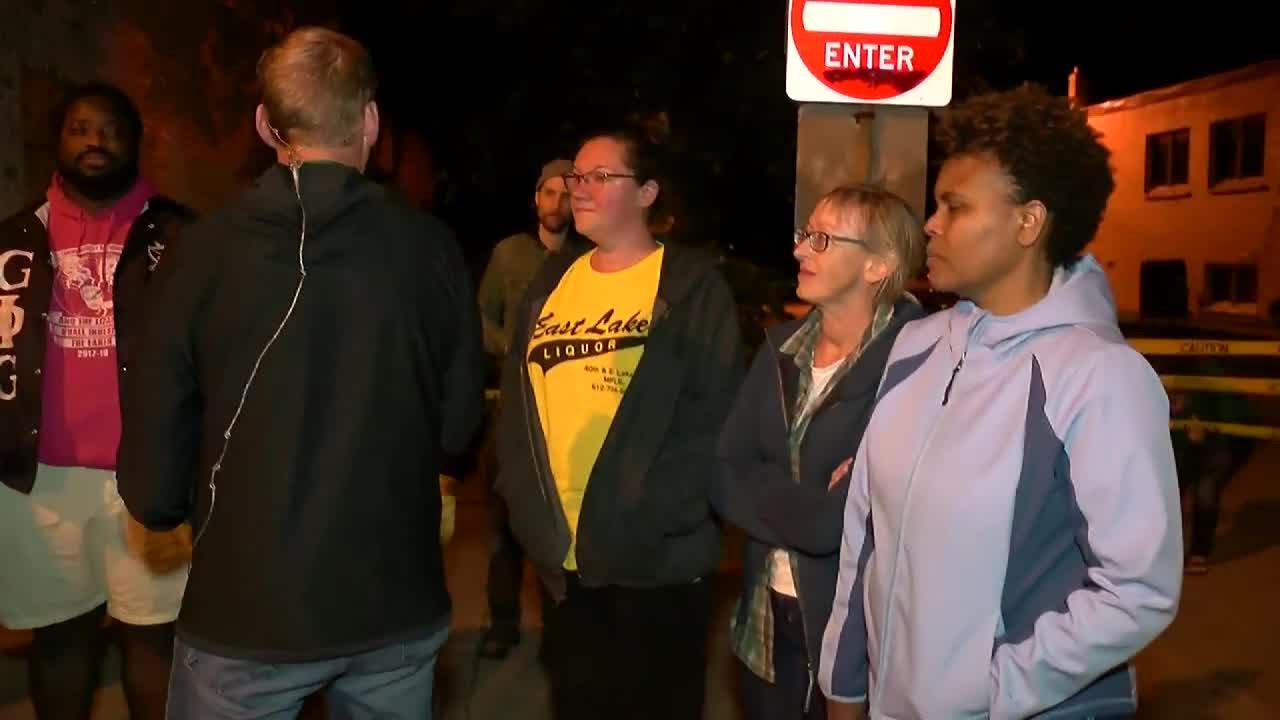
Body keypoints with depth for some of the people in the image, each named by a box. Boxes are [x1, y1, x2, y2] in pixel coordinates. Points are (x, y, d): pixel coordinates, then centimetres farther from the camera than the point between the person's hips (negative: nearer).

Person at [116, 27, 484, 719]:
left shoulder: (206, 248, -12)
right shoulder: (432, 245, -9)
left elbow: (151, 476, -8)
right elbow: (460, 422, 0)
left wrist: (164, 504, 14)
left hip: (245, 605, -1)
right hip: (399, 603, 2)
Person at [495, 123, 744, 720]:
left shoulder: (692, 285, -7)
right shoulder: (551, 281, 9)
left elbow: (715, 414, -13)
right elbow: (517, 402, 11)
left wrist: (652, 516, -20)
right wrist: (524, 504, 1)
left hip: (657, 563, -5)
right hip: (561, 561, 5)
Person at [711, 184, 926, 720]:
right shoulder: (780, 347, 2)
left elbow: (835, 522, -23)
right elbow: (723, 477, -4)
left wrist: (767, 500, -11)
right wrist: (808, 505, -16)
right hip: (766, 620, 6)